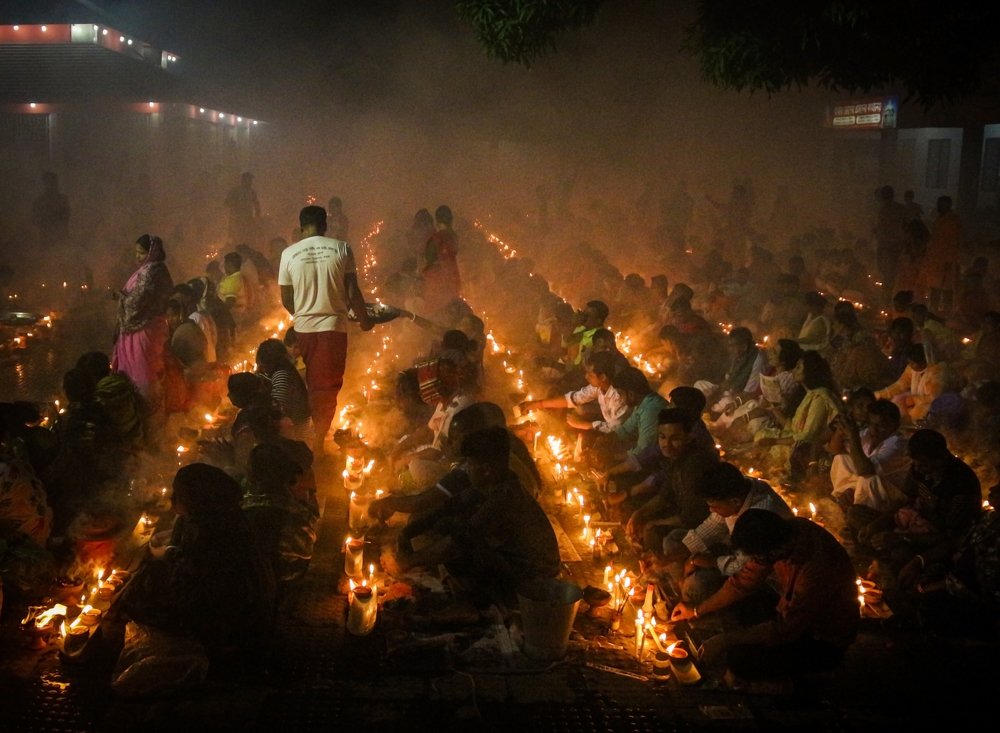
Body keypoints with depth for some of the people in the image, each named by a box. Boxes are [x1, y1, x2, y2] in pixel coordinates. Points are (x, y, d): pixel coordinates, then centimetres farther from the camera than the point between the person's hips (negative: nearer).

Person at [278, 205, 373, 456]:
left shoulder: (289, 253, 0)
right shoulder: (341, 248, -4)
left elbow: (286, 299, 4)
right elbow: (353, 291, -3)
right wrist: (364, 319, 12)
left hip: (303, 328, 2)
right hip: (334, 325, -2)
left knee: (309, 386, 16)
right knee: (329, 388, 5)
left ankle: (310, 437, 22)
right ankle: (319, 440, 5)